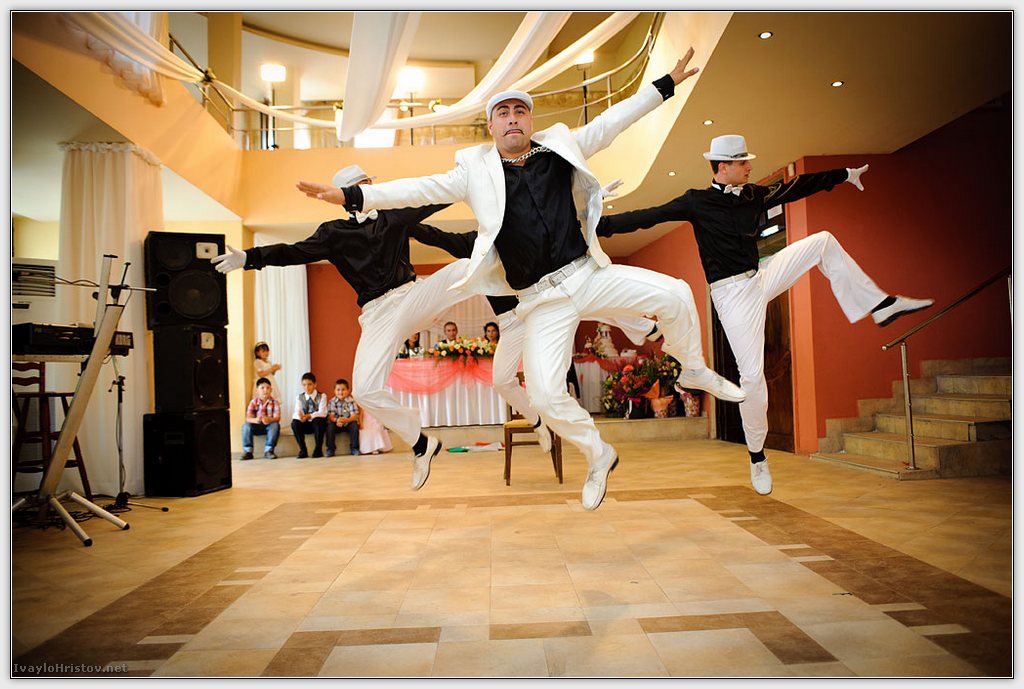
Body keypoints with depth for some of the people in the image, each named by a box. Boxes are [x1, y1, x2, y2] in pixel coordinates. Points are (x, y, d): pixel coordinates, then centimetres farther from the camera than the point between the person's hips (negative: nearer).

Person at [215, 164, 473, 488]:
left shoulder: (395, 215, 11)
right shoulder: (335, 233, 5)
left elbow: (436, 199, 14)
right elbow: (296, 252, -4)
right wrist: (251, 257, -16)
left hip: (413, 297, 2)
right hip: (378, 314, -1)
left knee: (470, 268, -18)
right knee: (365, 390, -17)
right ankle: (421, 445, 1)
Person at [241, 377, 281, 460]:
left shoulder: (274, 402, -8)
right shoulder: (253, 402, -5)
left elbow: (277, 417, -20)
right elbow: (248, 418, -15)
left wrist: (269, 420, -44)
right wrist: (255, 420, -40)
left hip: (269, 426, -1)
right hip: (257, 426, 2)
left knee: (275, 425, -33)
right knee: (246, 426, -26)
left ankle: (268, 451, -24)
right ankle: (248, 451, -16)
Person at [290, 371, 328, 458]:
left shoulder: (322, 396, -7)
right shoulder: (299, 397, 2)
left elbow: (322, 413, -19)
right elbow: (296, 413, -10)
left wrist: (309, 416, -37)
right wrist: (299, 416, -35)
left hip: (318, 423, -3)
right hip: (306, 425, 3)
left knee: (318, 421, -37)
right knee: (294, 423, -27)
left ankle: (318, 450, -19)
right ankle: (303, 450, -13)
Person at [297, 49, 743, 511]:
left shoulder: (561, 148, 8)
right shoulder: (476, 171, 4)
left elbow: (611, 121, 12)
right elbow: (420, 189, -1)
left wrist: (666, 84, 12)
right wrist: (351, 196, -10)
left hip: (588, 273, 2)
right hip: (542, 300, -1)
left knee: (675, 295, -12)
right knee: (546, 394, -9)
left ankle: (694, 370, 19)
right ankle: (599, 458, 19)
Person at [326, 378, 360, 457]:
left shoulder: (351, 401, -11)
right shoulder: (332, 402, -7)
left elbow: (354, 416, -19)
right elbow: (331, 416, -14)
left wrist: (346, 420, -40)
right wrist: (336, 420, -38)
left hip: (348, 422, -1)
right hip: (337, 423, 1)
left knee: (354, 425, -29)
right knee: (330, 426, -27)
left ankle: (354, 448, -15)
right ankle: (330, 449, -15)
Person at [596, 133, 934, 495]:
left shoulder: (753, 195, 8)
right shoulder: (697, 202, -8)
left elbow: (796, 187, 20)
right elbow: (648, 216, -15)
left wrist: (845, 174, 29)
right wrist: (601, 225, -24)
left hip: (763, 277, 7)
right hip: (732, 292, -7)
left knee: (823, 242, 4)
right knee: (751, 374, -9)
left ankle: (880, 306, 10)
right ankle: (757, 458, 7)